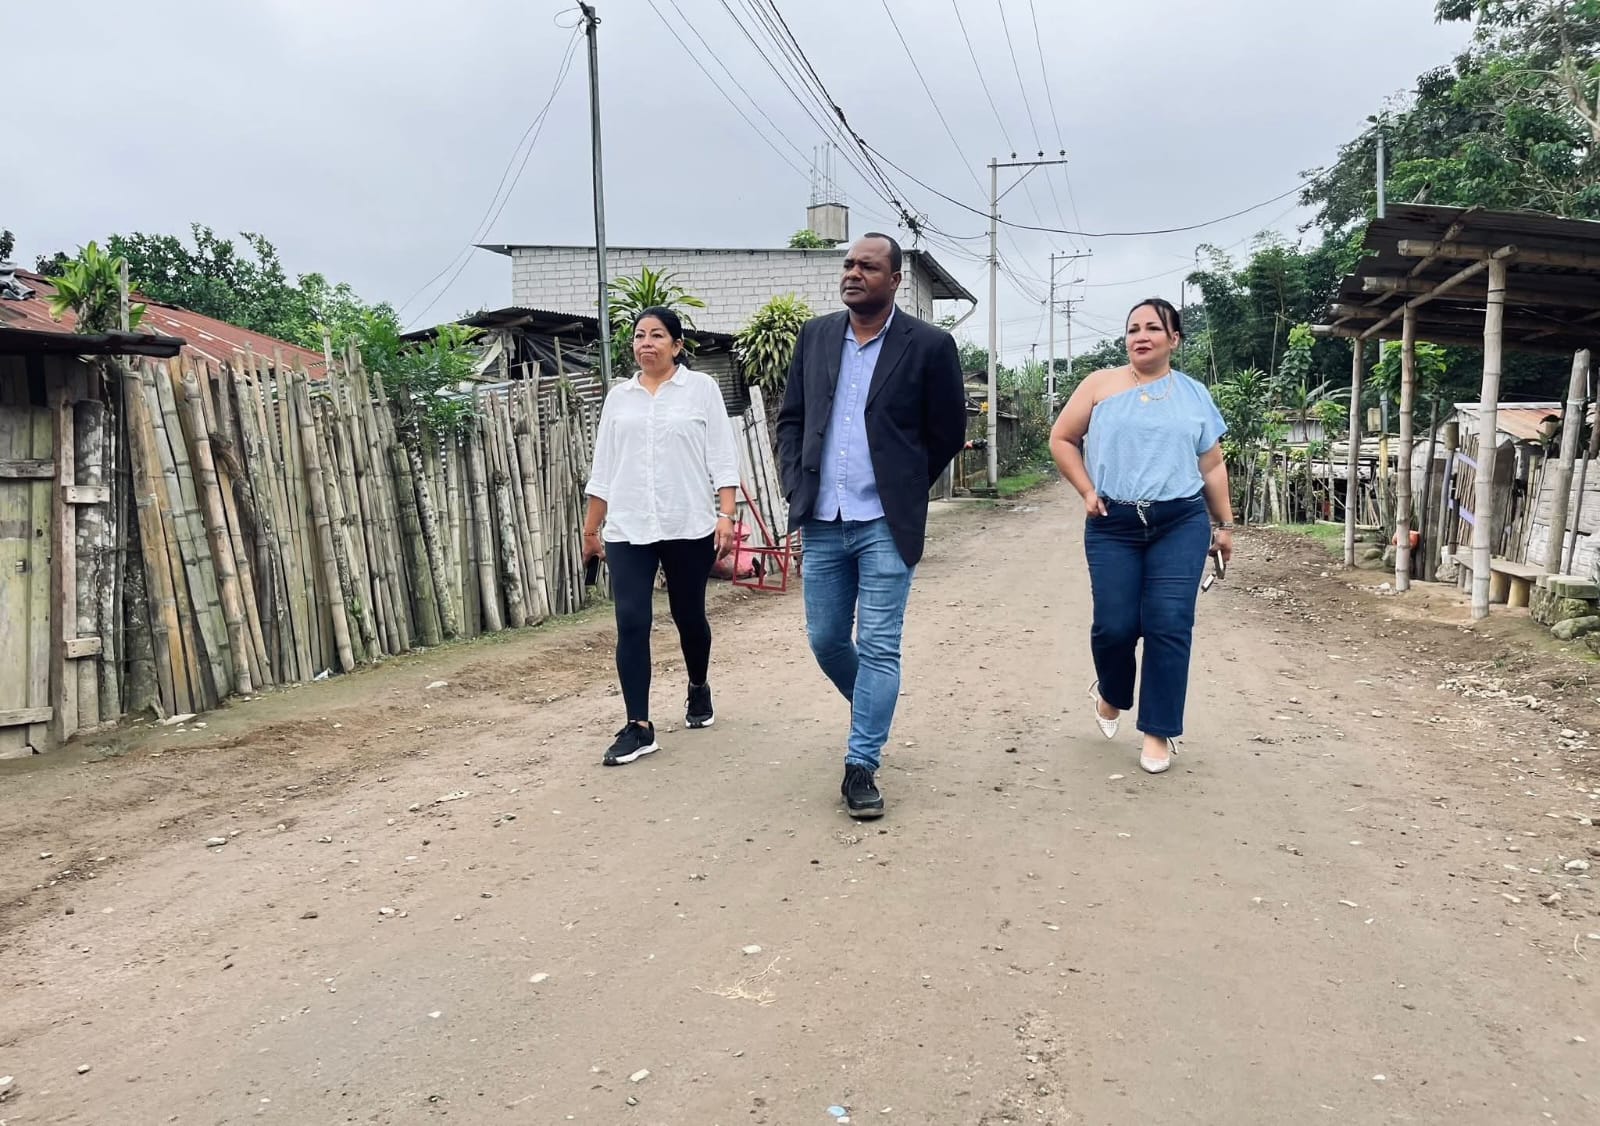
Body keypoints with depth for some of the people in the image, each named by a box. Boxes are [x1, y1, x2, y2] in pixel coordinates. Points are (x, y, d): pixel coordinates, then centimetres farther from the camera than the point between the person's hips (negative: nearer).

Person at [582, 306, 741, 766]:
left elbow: (721, 457, -2)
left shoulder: (701, 387, 2)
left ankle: (698, 688, 39)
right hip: (628, 530, 2)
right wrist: (590, 527, 14)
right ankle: (639, 727, -1)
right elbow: (603, 467, 14)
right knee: (631, 624, -6)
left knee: (689, 616, 12)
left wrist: (726, 515, -11)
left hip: (689, 526, -2)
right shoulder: (618, 397, 11)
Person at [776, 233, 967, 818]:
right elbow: (790, 417, 14)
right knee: (826, 640, 13)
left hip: (886, 525, -4)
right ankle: (871, 707, 42)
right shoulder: (815, 335, 7)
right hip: (821, 522, 4)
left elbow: (948, 433, 3)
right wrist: (796, 485, 2)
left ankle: (861, 766, 9)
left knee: (878, 648, -2)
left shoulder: (928, 345, -5)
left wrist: (903, 488, 6)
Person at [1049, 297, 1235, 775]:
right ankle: (1110, 695, 30)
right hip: (1112, 526, -1)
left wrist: (1224, 525, 13)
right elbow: (1061, 439, 7)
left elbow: (1212, 467, 14)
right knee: (1115, 626, -3)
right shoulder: (1101, 384, 5)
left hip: (1181, 524, 1)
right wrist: (1087, 491, -3)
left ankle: (1158, 731, 9)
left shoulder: (1195, 395, 10)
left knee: (1169, 627, -5)